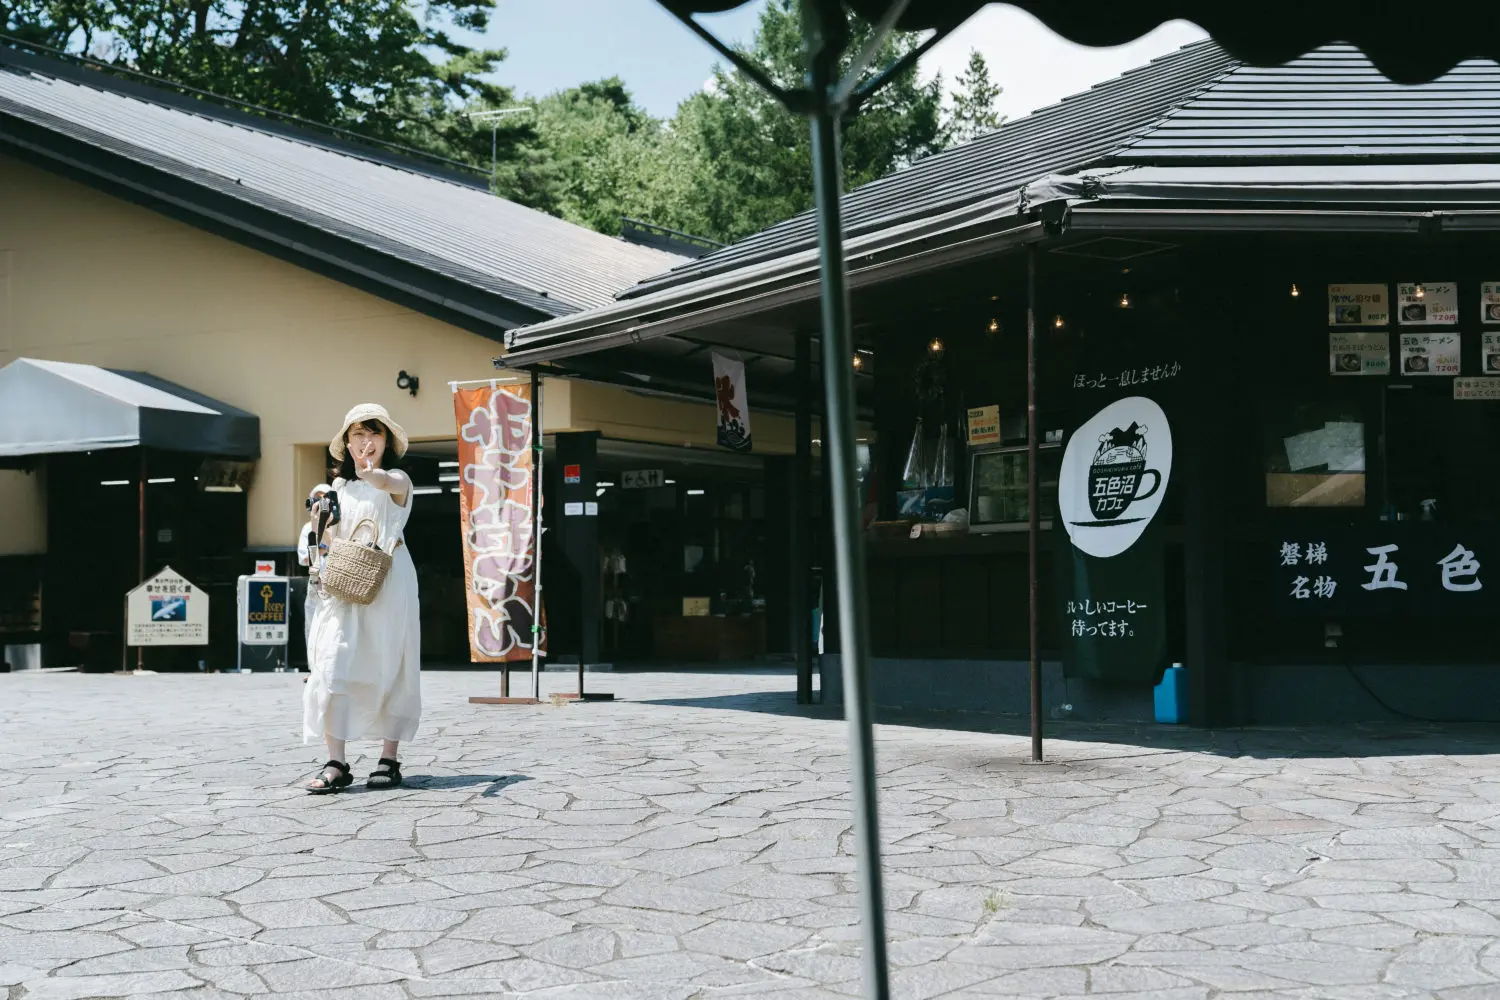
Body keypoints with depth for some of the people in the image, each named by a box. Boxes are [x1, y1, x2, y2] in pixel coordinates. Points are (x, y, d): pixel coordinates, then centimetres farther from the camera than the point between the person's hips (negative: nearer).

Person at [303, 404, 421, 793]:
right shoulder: (338, 488, 16)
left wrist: (374, 475, -49)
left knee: (389, 669, 0)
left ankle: (389, 760, 9)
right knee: (333, 666, -10)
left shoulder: (398, 480, 1)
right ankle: (337, 764, -12)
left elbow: (390, 484, -26)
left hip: (387, 585, -3)